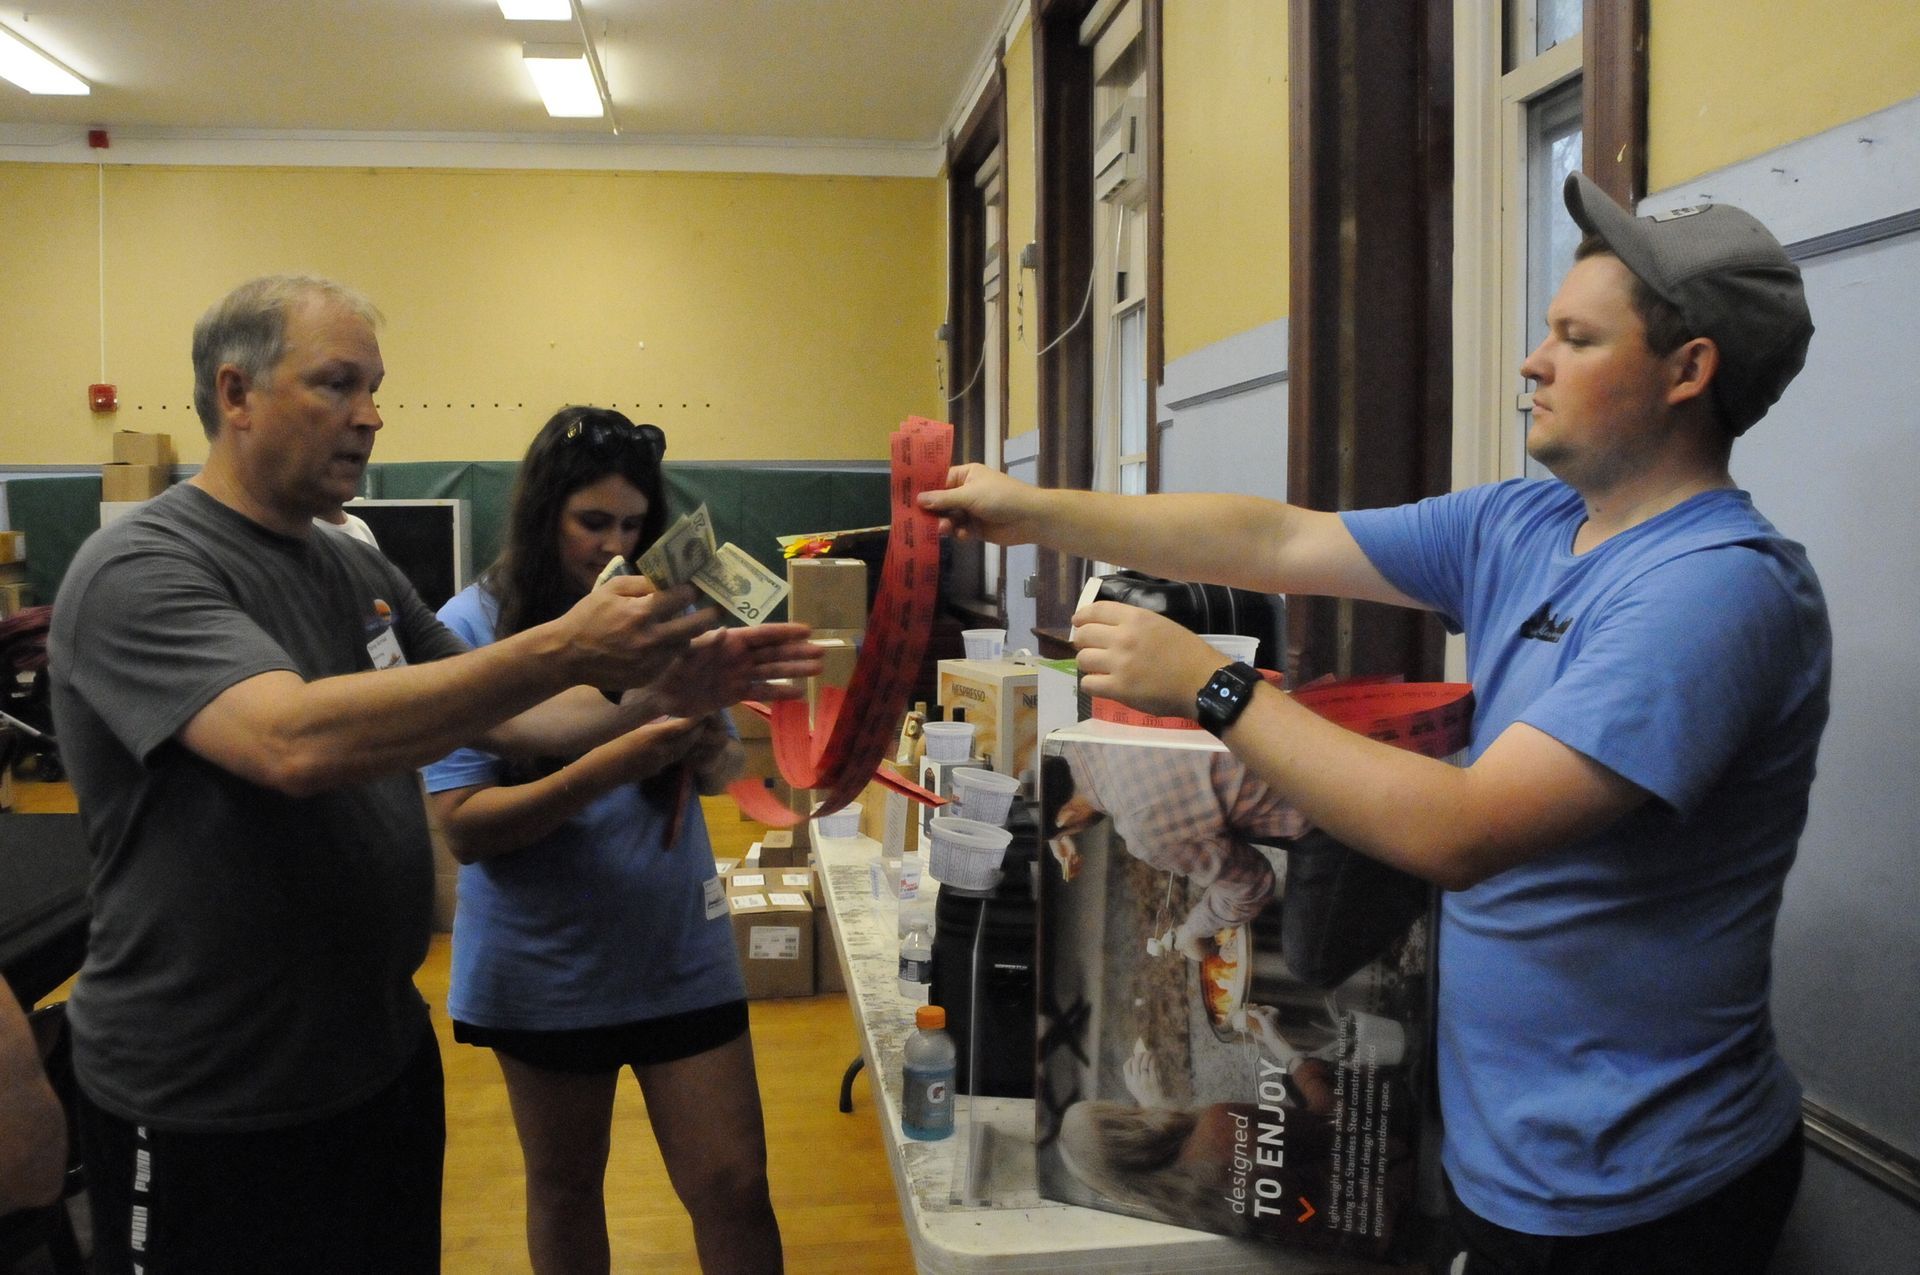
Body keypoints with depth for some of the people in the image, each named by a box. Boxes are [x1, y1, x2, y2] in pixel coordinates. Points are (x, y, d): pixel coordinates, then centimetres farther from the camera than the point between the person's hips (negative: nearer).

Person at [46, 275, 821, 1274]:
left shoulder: (360, 572, 7)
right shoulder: (137, 573, -17)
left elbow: (502, 715, 8)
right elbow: (294, 740, -34)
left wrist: (657, 696, -11)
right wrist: (562, 649, -37)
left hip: (384, 1058, 7)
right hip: (210, 1108, -7)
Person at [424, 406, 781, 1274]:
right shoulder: (473, 628, -11)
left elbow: (727, 767, 7)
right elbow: (462, 827, -16)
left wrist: (711, 755, -17)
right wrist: (614, 765, -29)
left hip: (680, 950, 2)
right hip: (546, 965, -2)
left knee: (735, 1188, 3)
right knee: (565, 1187, 18)